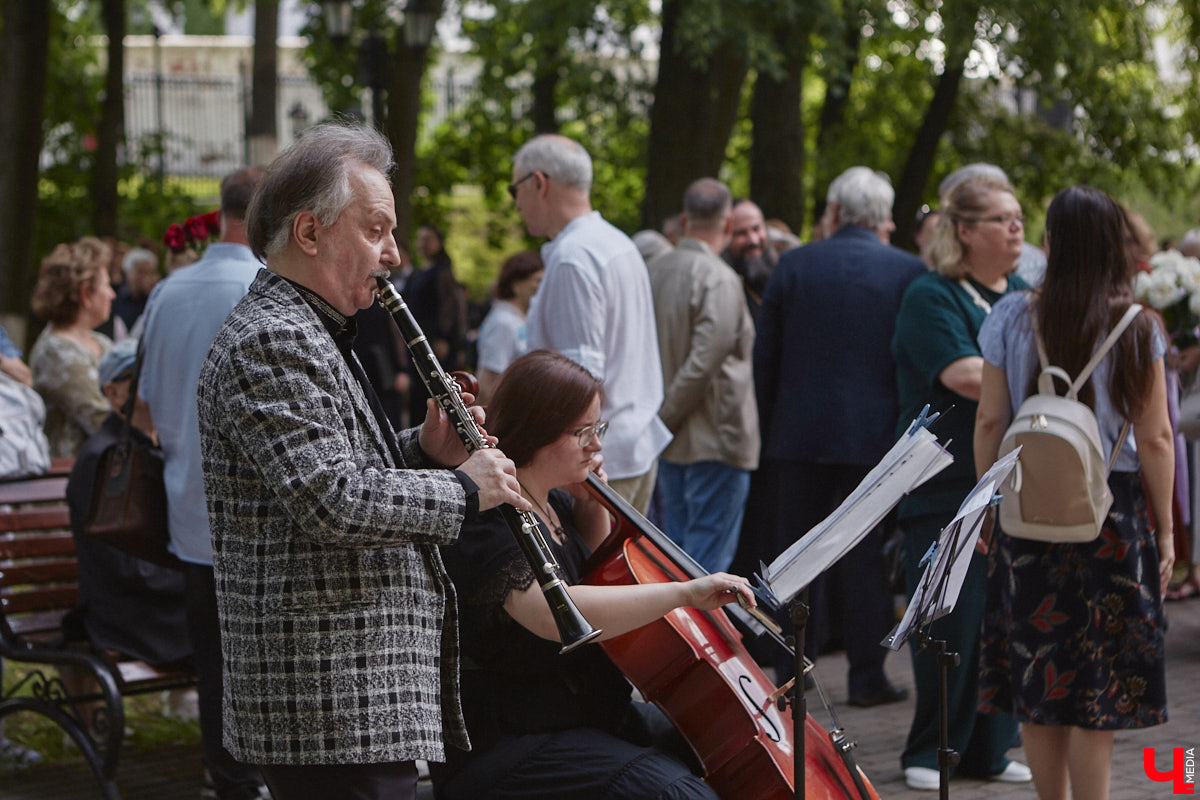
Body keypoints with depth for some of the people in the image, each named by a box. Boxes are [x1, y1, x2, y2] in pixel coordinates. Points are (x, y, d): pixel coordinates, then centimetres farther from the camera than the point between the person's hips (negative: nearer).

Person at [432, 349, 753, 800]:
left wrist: (592, 506, 7)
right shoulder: (488, 522, -21)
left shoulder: (554, 502, 8)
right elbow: (557, 614, -37)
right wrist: (685, 593, -38)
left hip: (587, 718, 10)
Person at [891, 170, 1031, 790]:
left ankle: (988, 750, 14)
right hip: (947, 488, -6)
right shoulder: (931, 297, -4)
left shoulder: (1025, 297, 17)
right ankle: (928, 754, 8)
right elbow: (963, 374, -18)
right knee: (949, 625, -4)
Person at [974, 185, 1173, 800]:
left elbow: (989, 421, 1)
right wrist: (1164, 530, 3)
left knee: (1037, 678, 11)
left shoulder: (1012, 319, -2)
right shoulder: (1137, 329, -5)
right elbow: (1155, 439, -6)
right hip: (1113, 516, -2)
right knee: (1096, 682, 3)